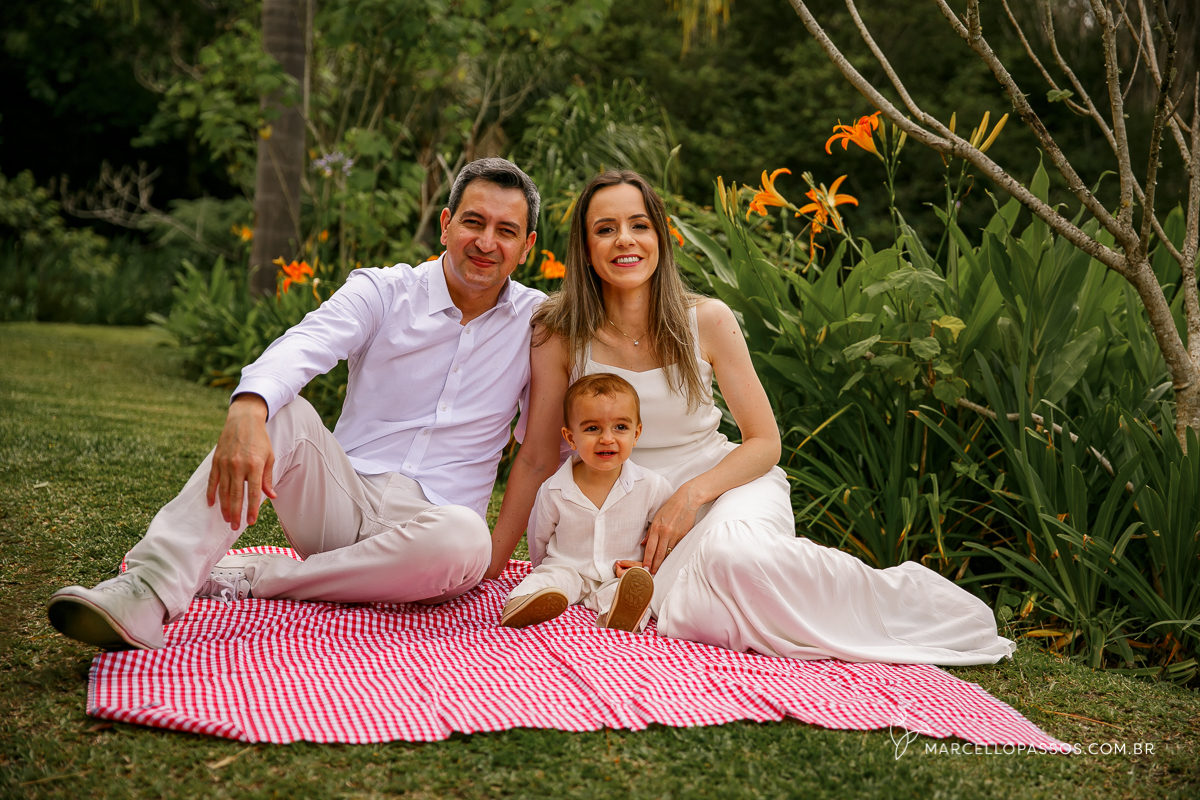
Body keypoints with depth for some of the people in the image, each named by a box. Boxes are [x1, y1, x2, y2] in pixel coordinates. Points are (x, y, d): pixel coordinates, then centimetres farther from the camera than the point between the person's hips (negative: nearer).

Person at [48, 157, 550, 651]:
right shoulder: (381, 291, 0)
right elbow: (304, 346, -20)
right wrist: (248, 409, -42)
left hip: (426, 520, 0)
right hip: (343, 498, 0)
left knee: (465, 539, -37)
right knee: (280, 410, -28)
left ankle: (246, 579, -24)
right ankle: (149, 591, -40)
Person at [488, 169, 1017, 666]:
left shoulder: (708, 321, -5)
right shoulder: (558, 335, -6)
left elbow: (764, 441, -1)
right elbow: (537, 459, -1)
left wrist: (690, 496, -17)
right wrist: (491, 560, -6)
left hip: (725, 485, 1)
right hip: (632, 512, 0)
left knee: (732, 553, -38)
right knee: (696, 617, -35)